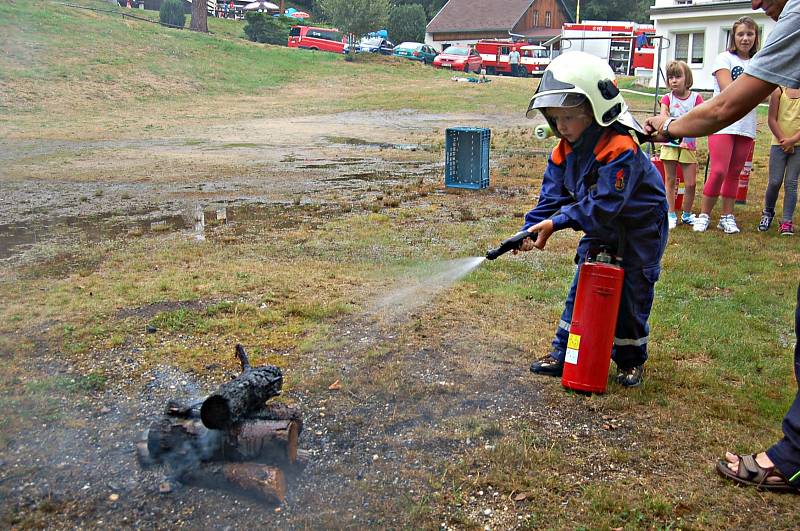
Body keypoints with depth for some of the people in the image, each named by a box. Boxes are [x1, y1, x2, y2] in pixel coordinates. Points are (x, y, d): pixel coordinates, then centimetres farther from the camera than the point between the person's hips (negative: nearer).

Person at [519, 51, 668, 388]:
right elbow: (552, 195, -8)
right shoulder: (564, 151, -8)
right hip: (600, 231, 7)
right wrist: (532, 229, -24)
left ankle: (631, 360, 22)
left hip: (639, 231, -6)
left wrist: (556, 223, -37)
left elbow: (602, 205, -35)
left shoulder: (620, 150, -32)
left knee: (631, 296, 2)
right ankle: (563, 354, 16)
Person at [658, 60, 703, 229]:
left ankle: (687, 215, 17)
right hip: (670, 144, 0)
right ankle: (671, 215, 13)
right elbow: (662, 116, -14)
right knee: (670, 181, 4)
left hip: (688, 144, 0)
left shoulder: (696, 97, 1)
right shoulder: (667, 98, 2)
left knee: (691, 183, 0)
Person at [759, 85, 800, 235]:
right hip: (779, 144, 0)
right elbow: (771, 119, -1)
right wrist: (783, 139, -7)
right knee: (775, 182, -1)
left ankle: (787, 221, 2)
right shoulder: (779, 91, 2)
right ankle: (768, 212, 23)